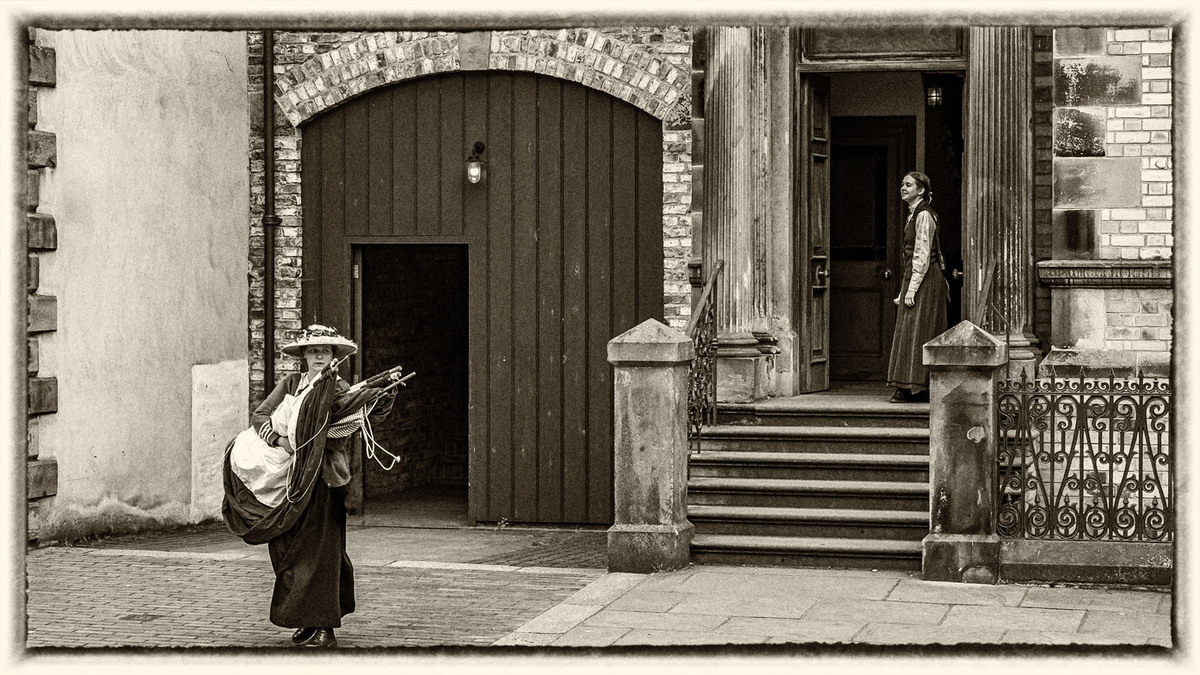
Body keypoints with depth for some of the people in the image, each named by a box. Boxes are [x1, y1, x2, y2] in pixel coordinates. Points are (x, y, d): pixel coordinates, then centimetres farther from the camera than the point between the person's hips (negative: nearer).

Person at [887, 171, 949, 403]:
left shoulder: (923, 216, -13)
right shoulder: (915, 214, 17)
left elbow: (922, 255, -18)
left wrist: (912, 288, -21)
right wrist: (904, 289, 19)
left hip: (924, 279, -10)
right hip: (914, 277, 10)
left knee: (915, 331, -8)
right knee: (910, 332, 9)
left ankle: (911, 386, -7)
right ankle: (914, 388, 10)